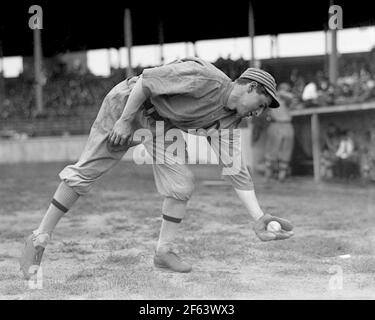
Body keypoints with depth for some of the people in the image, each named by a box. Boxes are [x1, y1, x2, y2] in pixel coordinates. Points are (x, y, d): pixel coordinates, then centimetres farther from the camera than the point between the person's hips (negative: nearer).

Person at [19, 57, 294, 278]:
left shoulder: (227, 119, -7)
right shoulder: (205, 78, -29)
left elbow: (235, 169, -10)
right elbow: (146, 80, -25)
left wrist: (259, 218, -17)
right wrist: (126, 121, -23)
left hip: (163, 126, 7)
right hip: (128, 104, -7)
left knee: (181, 183, -8)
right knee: (85, 173, -6)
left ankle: (165, 251, 6)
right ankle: (39, 239, 4)